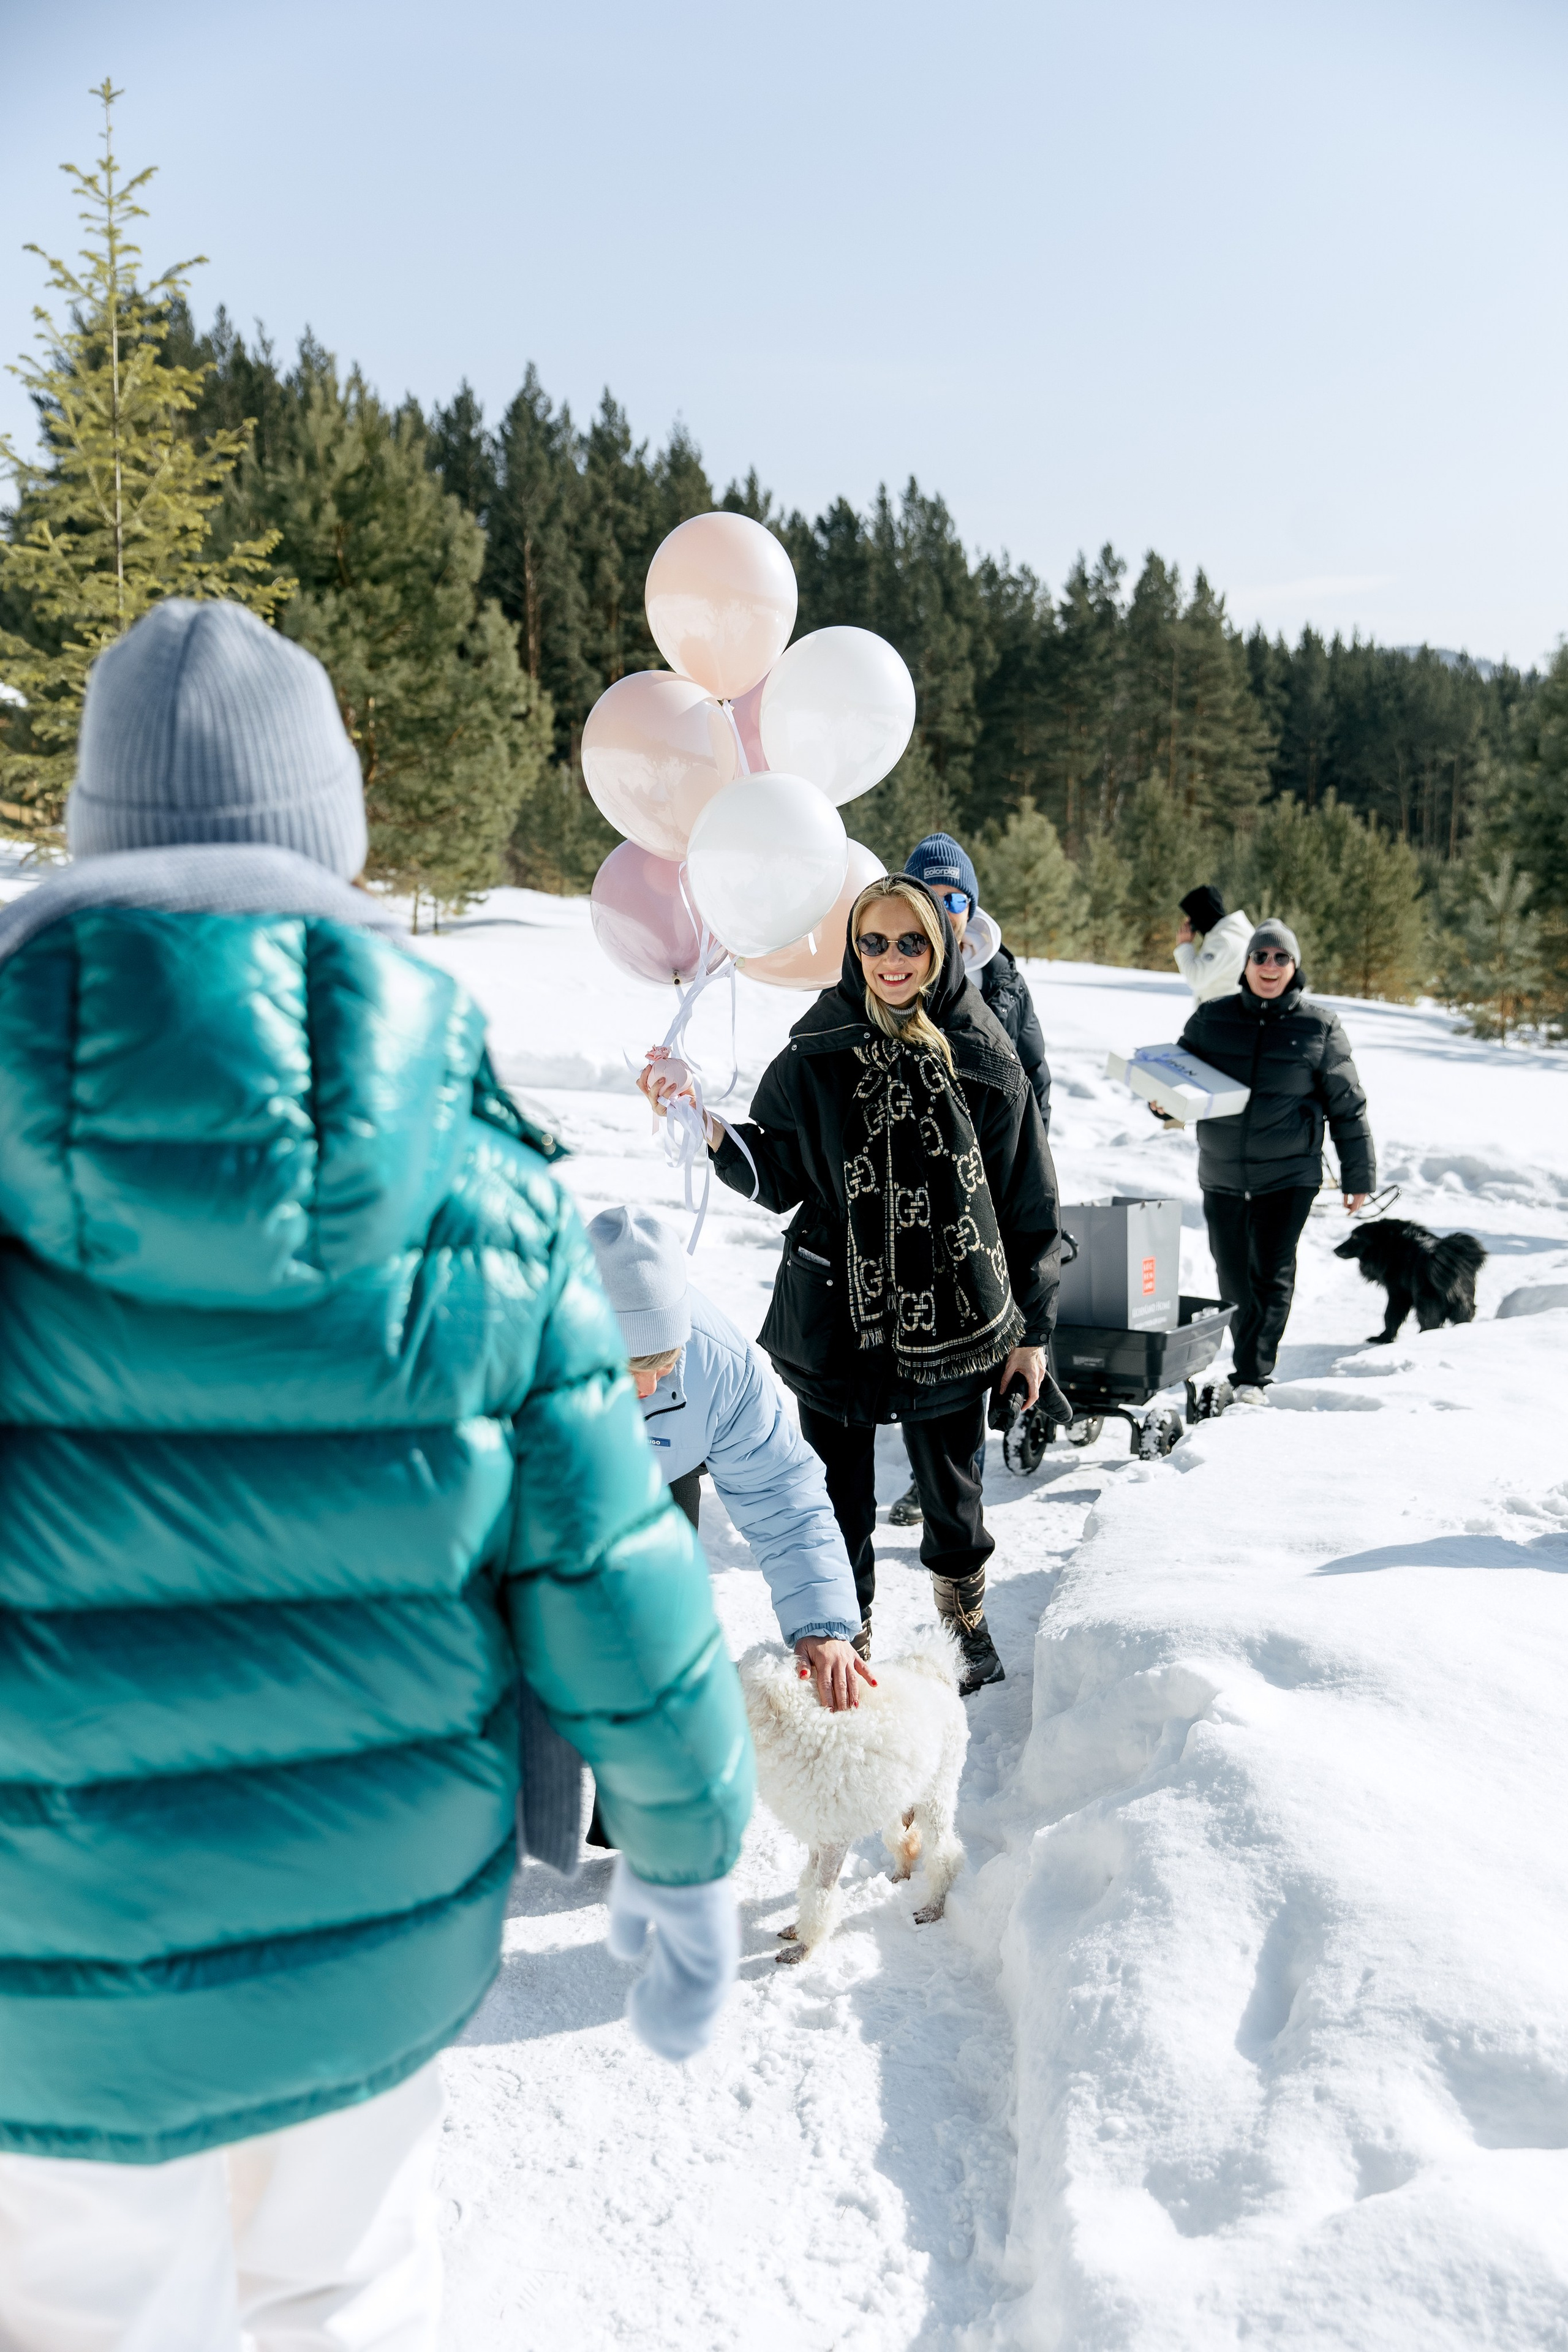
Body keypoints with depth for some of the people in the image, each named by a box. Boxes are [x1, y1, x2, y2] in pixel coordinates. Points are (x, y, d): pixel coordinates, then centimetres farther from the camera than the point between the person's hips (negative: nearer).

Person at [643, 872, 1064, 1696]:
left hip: (955, 1320, 0)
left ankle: (966, 1623, 42)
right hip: (836, 1319, 0)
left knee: (950, 1489, 16)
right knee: (840, 1502, 8)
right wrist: (710, 1131, -20)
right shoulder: (817, 1051, -3)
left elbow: (1029, 1203, 3)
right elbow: (779, 1177, -1)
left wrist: (1033, 1328, 5)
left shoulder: (985, 1060, -3)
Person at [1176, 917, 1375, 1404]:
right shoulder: (1211, 1019, 5)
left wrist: (1358, 1176, 7)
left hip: (1290, 1173, -3)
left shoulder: (1319, 1027, 1)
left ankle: (1253, 1377, -4)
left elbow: (1347, 1105, 6)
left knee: (1272, 1273, -10)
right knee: (1233, 1276, 11)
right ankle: (1248, 1363, 29)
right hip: (1222, 1174, 3)